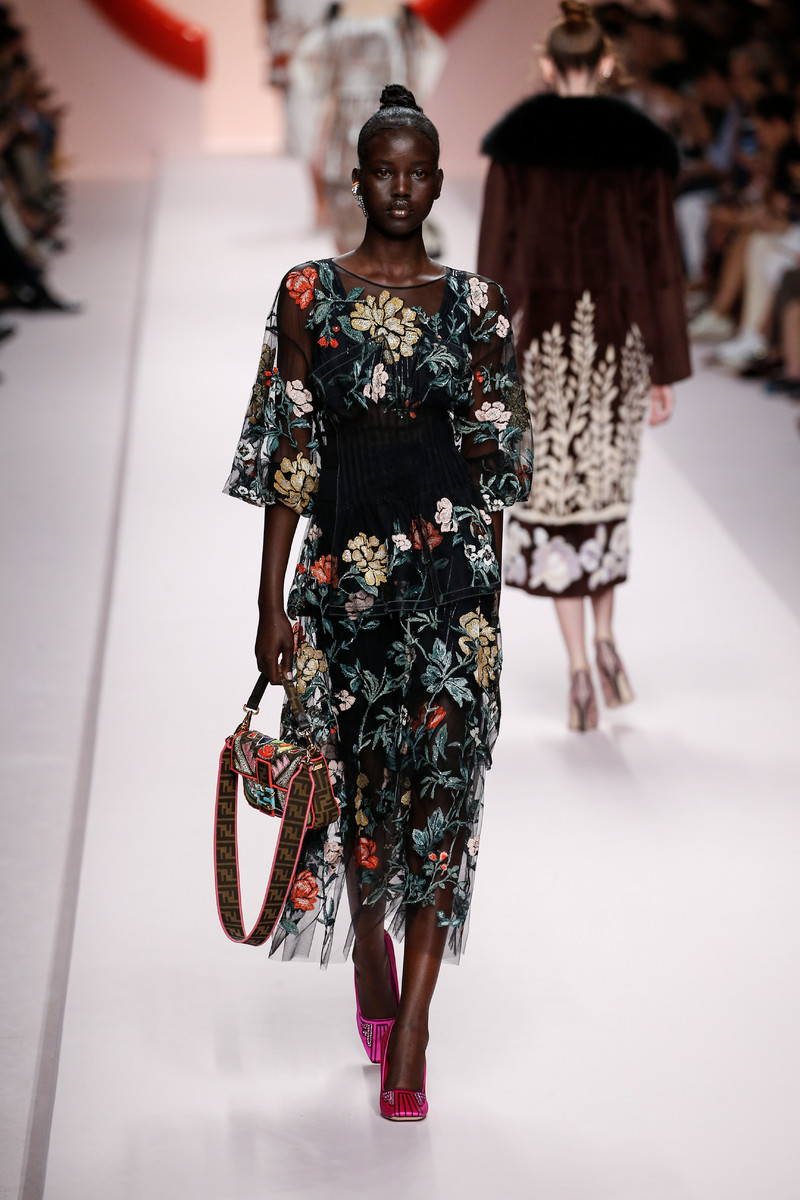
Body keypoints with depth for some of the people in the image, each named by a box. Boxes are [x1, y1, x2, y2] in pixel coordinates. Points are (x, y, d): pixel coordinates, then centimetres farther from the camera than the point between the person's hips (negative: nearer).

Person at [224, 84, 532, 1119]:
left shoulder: (476, 304, 6)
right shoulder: (310, 294, 3)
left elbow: (491, 461, 9)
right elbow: (290, 457, 1)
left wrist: (487, 590, 9)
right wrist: (271, 600, -3)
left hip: (450, 562, 0)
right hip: (342, 557, 0)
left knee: (440, 772, -8)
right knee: (355, 764, 10)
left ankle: (410, 1026, -5)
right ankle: (369, 944, 37)